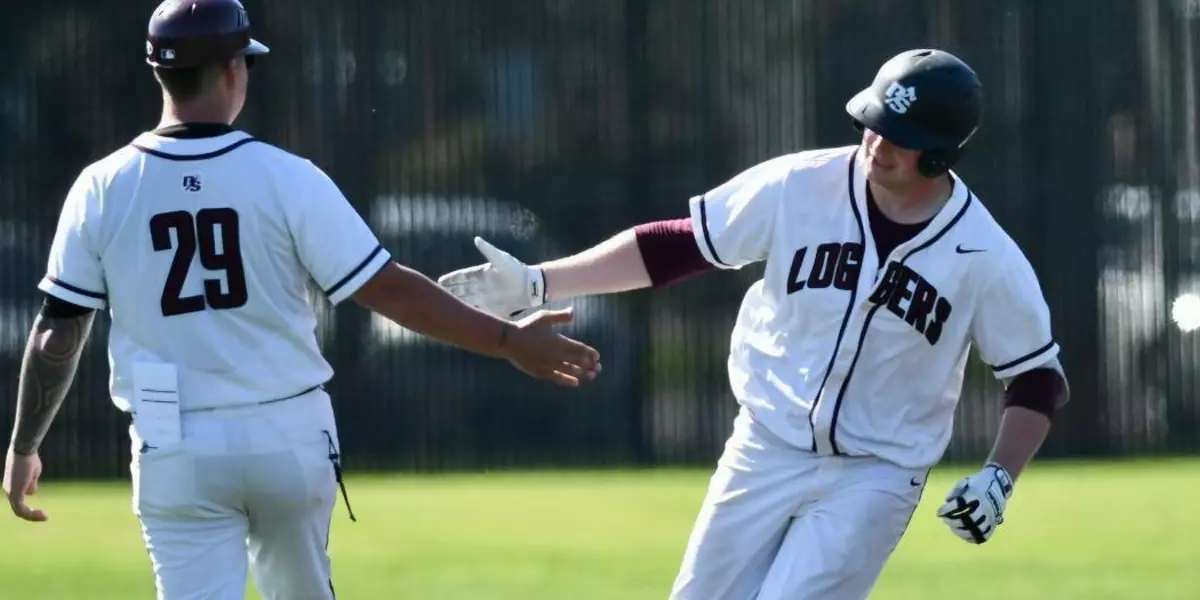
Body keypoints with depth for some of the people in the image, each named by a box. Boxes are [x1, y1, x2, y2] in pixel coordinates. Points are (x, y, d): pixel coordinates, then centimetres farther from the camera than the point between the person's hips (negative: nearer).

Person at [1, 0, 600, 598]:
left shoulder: (101, 189, -5)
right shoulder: (287, 178, -8)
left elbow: (56, 335, -2)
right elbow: (390, 289, -8)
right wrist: (508, 340, 0)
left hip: (177, 453, 0)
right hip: (290, 437, 1)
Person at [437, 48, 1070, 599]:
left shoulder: (988, 259, -15)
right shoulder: (798, 187, -13)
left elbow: (1037, 376, -2)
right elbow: (674, 245, -5)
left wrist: (998, 478, -17)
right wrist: (536, 282, -9)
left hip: (873, 477, -3)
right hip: (766, 450, 3)